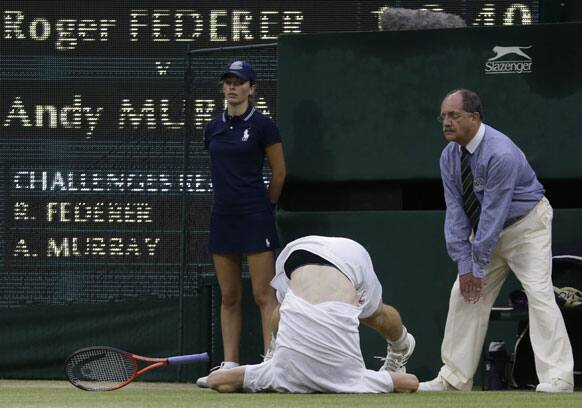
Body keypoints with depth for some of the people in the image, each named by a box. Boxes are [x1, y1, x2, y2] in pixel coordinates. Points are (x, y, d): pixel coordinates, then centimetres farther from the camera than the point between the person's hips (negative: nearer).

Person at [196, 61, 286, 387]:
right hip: (223, 218, 6)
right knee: (229, 297, 7)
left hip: (255, 217, -6)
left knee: (264, 295, -8)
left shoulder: (262, 125, -6)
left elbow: (279, 173, 0)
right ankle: (230, 366, 9)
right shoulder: (214, 128, 11)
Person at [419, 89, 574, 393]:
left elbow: (494, 212, -28)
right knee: (463, 294, 3)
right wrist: (464, 264, -14)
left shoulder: (501, 153, -30)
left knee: (539, 293, -18)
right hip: (485, 229, 7)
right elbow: (455, 210, -7)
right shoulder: (450, 157, -7)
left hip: (526, 225, -7)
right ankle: (453, 379, 8)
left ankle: (557, 378, -21)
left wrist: (479, 266, -25)